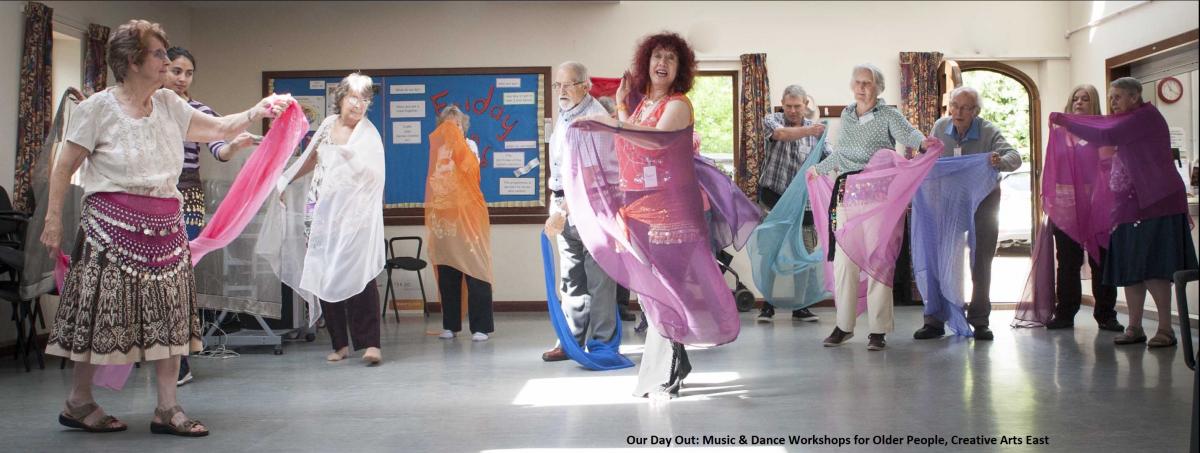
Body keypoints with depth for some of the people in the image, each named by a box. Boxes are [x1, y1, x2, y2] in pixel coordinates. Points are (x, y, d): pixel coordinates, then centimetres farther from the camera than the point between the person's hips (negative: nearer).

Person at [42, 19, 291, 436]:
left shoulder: (168, 105, 10)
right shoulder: (98, 108, -5)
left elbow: (220, 128, 9)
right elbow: (64, 168, -2)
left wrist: (257, 112, -6)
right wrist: (53, 220, -6)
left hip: (165, 227, 6)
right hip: (113, 225, -5)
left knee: (170, 313, 3)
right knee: (102, 312, 1)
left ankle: (167, 409, 10)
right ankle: (77, 403, 18)